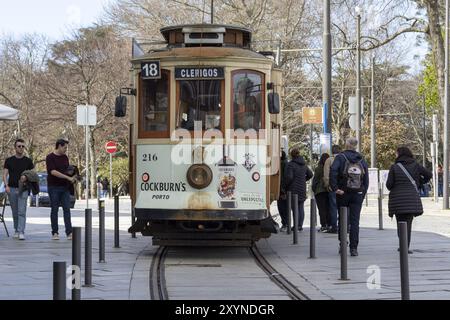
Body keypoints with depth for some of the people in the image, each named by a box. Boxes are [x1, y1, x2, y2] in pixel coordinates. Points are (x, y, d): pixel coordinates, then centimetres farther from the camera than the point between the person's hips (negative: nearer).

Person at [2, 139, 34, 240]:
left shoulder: (28, 161, 6)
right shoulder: (9, 161, 7)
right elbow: (5, 174, 3)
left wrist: (26, 177, -13)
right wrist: (6, 185, -12)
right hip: (11, 189, 2)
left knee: (22, 211, -12)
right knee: (15, 212, 8)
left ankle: (21, 232, -17)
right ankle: (16, 230, 20)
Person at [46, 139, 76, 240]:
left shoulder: (65, 158, 12)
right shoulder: (50, 157, -8)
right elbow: (53, 172, -19)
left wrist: (72, 178, -1)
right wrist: (68, 178, -22)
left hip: (65, 187, 5)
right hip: (54, 187, -5)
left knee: (67, 209, -2)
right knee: (54, 210, 1)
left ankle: (69, 232, -6)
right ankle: (55, 233, 8)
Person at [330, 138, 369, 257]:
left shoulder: (340, 157, -3)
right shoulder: (362, 160, 8)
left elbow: (333, 171, -20)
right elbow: (366, 179, 5)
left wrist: (335, 188, -17)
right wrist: (363, 193, 9)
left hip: (343, 193, -2)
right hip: (358, 194, 2)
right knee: (355, 221, 1)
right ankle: (354, 248, -5)